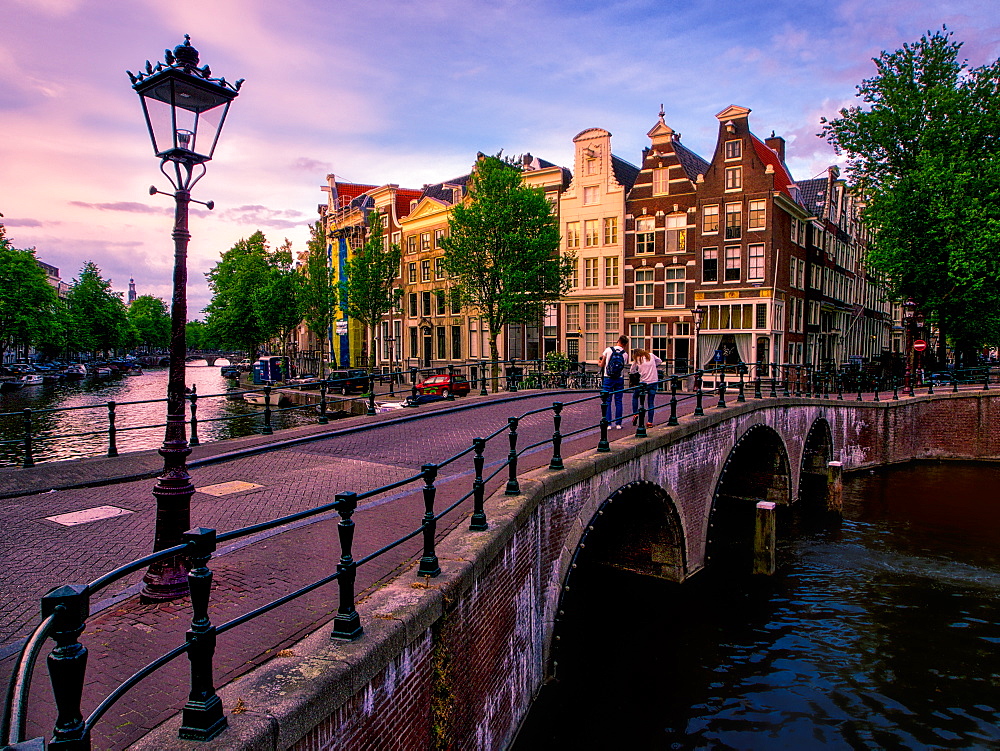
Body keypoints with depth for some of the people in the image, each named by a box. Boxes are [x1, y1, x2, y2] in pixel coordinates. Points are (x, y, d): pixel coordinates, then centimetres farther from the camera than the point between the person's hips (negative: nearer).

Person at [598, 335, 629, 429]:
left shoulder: (608, 350, -5)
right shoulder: (625, 354, -1)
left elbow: (602, 365, 2)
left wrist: (599, 363, 25)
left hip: (608, 379, -1)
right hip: (620, 379, 1)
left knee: (607, 401, 3)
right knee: (618, 401, 8)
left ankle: (608, 423, 2)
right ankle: (618, 423, 9)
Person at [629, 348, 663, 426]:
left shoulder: (637, 359, 3)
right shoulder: (651, 355, 8)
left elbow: (631, 371, 11)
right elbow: (660, 361, 23)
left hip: (644, 382, -2)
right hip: (654, 382, 2)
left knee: (635, 396, 23)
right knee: (650, 402, 7)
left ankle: (635, 414, 12)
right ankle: (650, 422, 5)